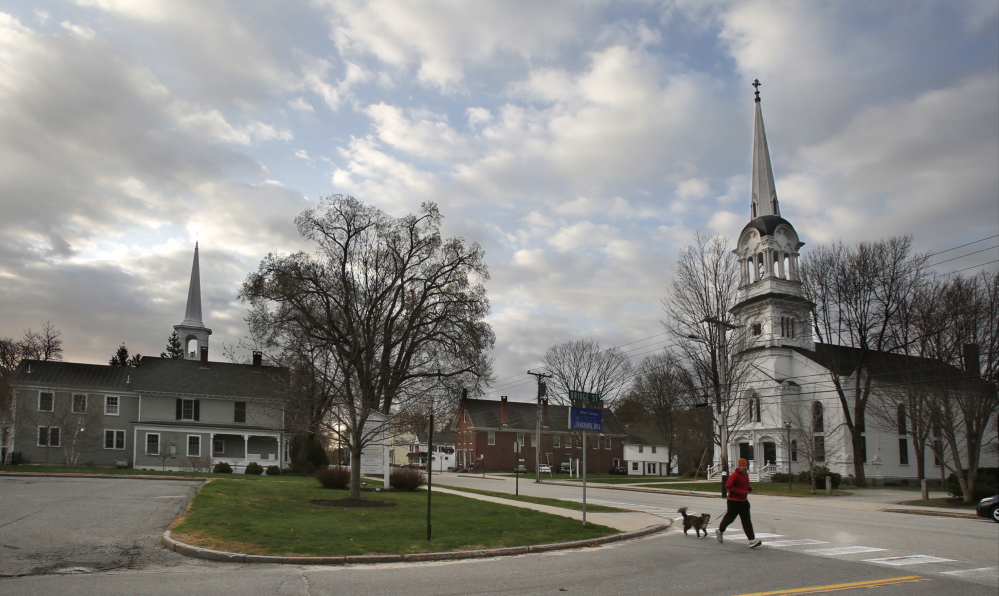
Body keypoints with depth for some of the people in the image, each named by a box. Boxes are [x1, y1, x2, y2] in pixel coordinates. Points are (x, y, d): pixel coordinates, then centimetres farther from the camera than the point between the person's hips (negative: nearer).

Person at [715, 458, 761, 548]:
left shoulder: (746, 474, 10)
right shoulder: (734, 475, -17)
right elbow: (728, 486, -23)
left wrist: (749, 489, 4)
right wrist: (741, 491, -26)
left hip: (744, 501, 7)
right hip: (734, 501, -7)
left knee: (747, 521, -1)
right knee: (730, 518, 7)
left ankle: (752, 540, -6)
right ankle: (720, 530, 33)